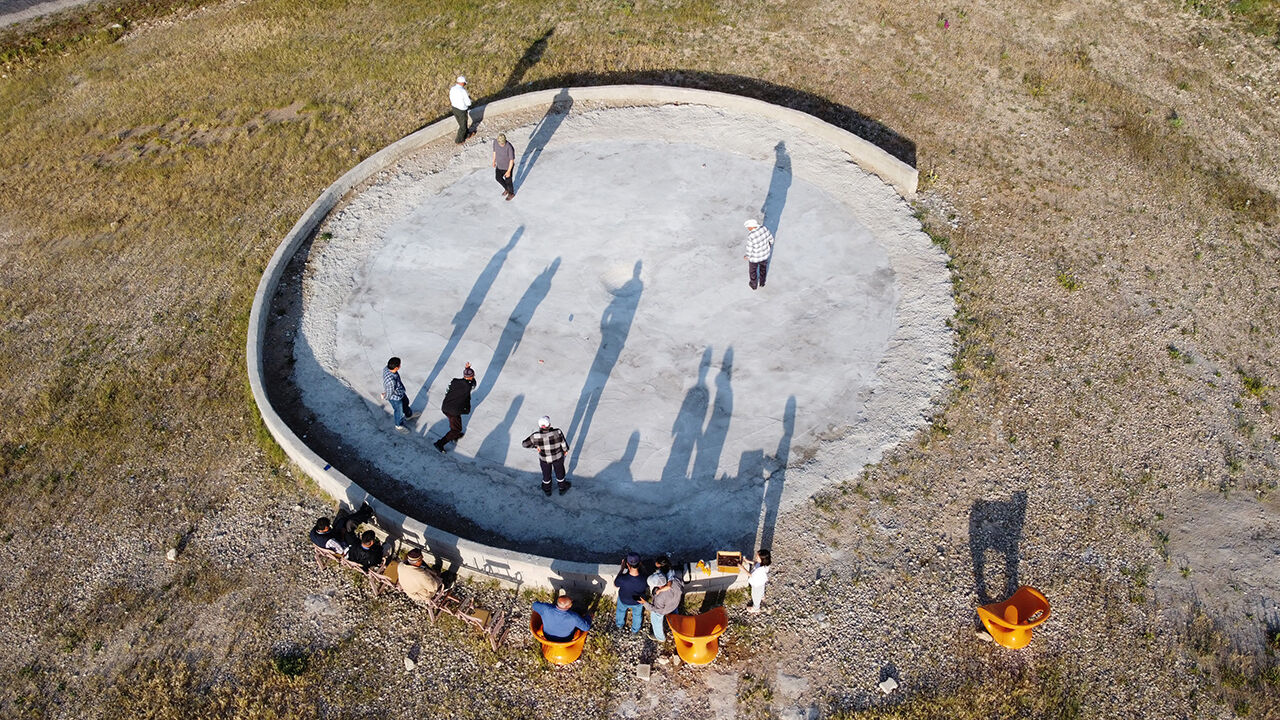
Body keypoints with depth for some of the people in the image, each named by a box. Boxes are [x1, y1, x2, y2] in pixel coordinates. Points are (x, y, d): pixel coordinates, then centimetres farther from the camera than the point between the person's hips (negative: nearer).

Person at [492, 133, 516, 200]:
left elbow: (512, 160, -25)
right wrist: (494, 161, 13)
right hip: (499, 165, 6)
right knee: (498, 178, 24)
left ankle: (511, 193, 49)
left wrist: (508, 171, -21)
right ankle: (507, 188, 53)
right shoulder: (495, 142, -21)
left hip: (508, 167, -5)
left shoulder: (510, 147, -37)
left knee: (508, 181, 18)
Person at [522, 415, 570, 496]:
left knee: (546, 474, 28)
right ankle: (562, 489, 53)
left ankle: (547, 491, 53)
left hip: (544, 459, 1)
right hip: (558, 457, -1)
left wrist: (535, 446, -6)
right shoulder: (557, 432, -33)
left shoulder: (536, 436, -31)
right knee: (559, 472, 28)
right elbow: (563, 442, -16)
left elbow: (525, 444, -19)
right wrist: (565, 450, 5)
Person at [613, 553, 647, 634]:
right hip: (637, 602, 0)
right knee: (637, 615, 34)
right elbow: (647, 590, -15)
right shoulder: (644, 580, -39)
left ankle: (619, 624, 64)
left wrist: (622, 568, -20)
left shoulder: (622, 579, -42)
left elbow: (615, 585, -17)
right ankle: (635, 630, 59)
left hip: (623, 601, 0)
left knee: (621, 611, 36)